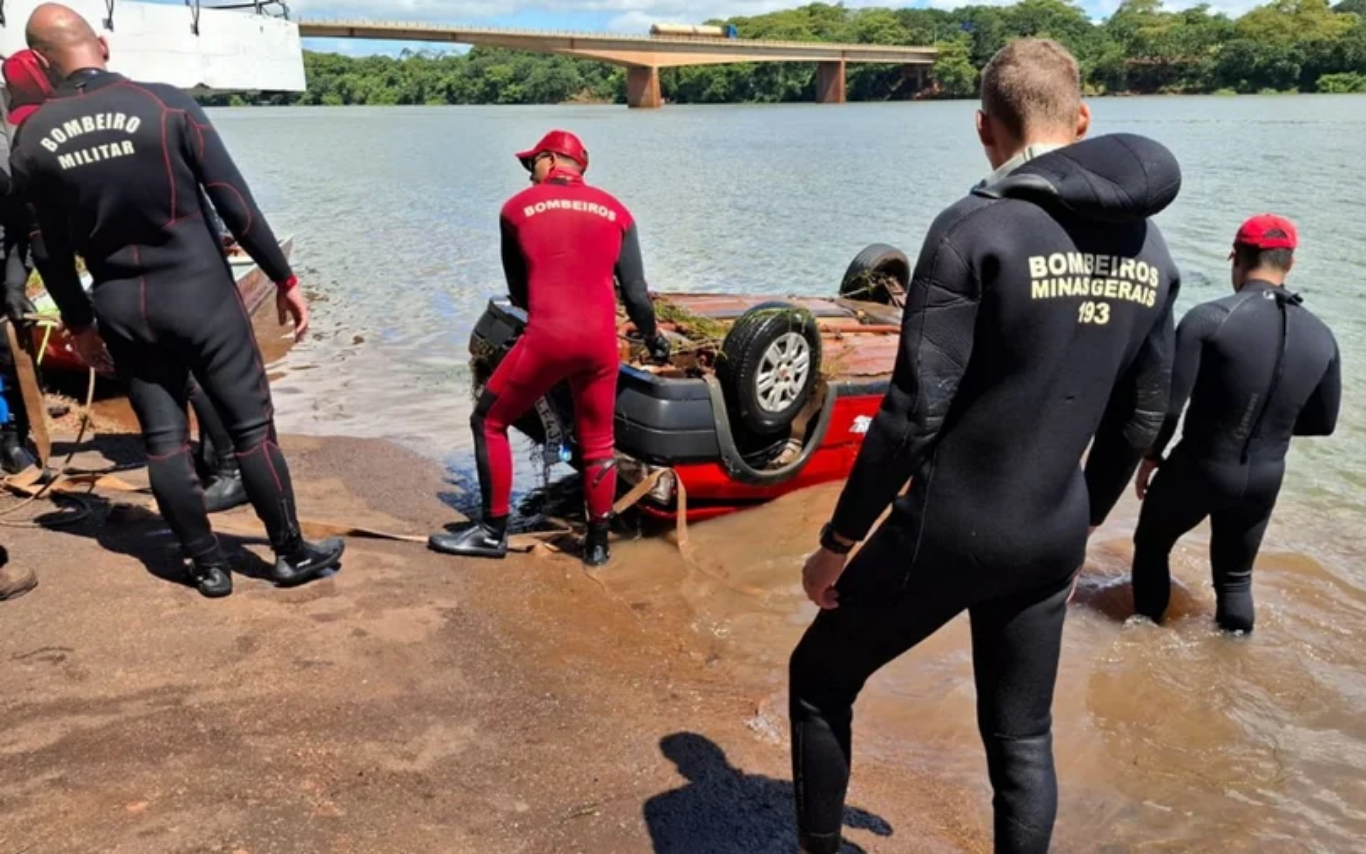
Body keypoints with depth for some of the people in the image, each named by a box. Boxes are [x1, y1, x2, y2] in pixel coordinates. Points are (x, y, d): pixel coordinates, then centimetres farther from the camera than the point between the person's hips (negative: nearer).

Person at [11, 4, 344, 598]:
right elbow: (235, 203, -9)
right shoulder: (167, 105, -9)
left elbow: (54, 252, 7)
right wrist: (284, 279, -1)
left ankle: (208, 567, 19)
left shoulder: (31, 141, 0)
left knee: (163, 440, 10)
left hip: (122, 309, 3)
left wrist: (79, 322, 20)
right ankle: (292, 553, 14)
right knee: (251, 425, 5)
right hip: (200, 294, -3)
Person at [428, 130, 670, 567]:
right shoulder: (615, 211, 13)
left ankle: (493, 532, 16)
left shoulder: (518, 207, 9)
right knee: (598, 443, 16)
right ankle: (598, 543, 23)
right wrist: (653, 337, 28)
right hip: (601, 341, 3)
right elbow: (636, 291, 11)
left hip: (547, 337, -3)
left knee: (489, 422, 14)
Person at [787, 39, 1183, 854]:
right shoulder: (1149, 249, 4)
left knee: (820, 680, 18)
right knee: (1023, 741, 21)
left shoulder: (977, 228, -17)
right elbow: (1141, 419, 12)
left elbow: (914, 410, -20)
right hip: (1051, 540, 6)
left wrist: (838, 540, -10)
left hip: (946, 530, -6)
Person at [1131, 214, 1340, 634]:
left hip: (1199, 468, -4)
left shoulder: (1209, 318, -19)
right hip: (1265, 478, 4)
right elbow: (1323, 422, 7)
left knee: (1152, 546, 22)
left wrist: (1151, 456, -2)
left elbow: (1169, 403, -18)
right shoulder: (1321, 336, -3)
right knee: (1236, 576, 23)